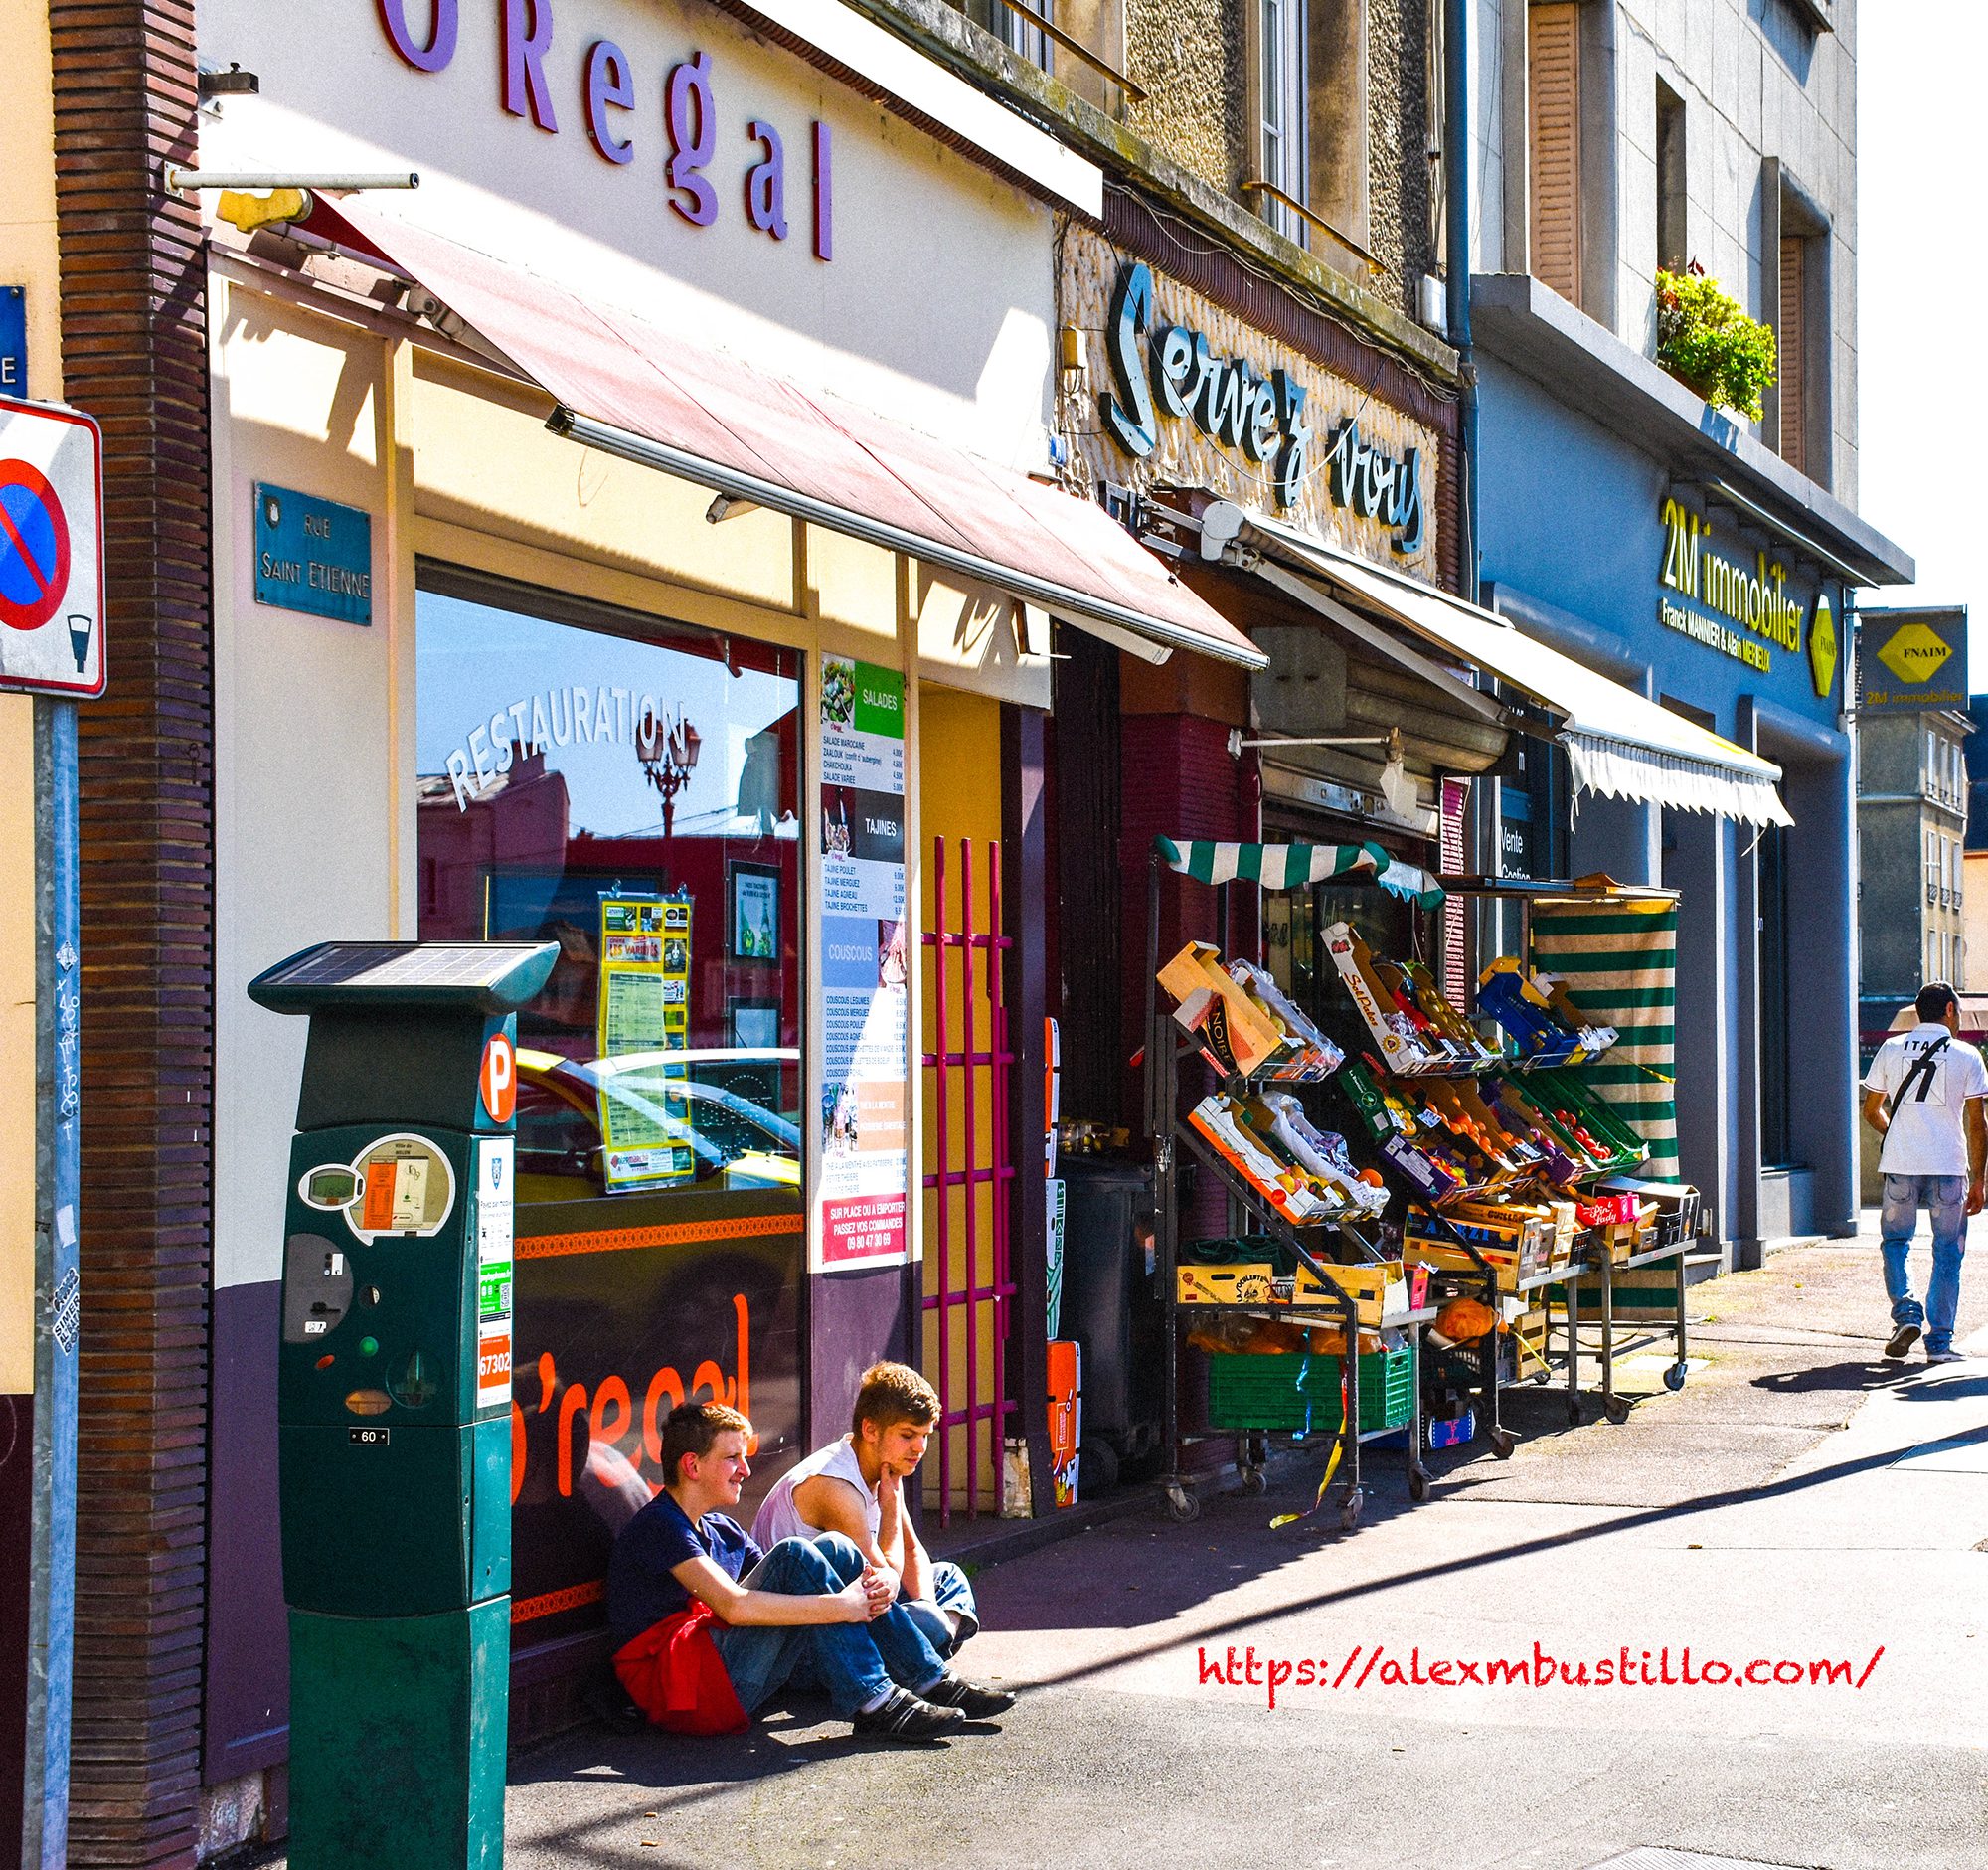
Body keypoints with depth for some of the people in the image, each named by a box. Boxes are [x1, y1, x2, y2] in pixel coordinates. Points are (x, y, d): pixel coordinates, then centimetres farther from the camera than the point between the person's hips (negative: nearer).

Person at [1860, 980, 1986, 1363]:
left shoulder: (1891, 1049, 7)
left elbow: (1871, 1111, 13)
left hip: (1899, 1167, 1)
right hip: (1949, 1167, -1)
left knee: (1895, 1241, 18)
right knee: (1947, 1253, 7)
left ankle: (1906, 1312, -3)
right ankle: (1940, 1341, 4)